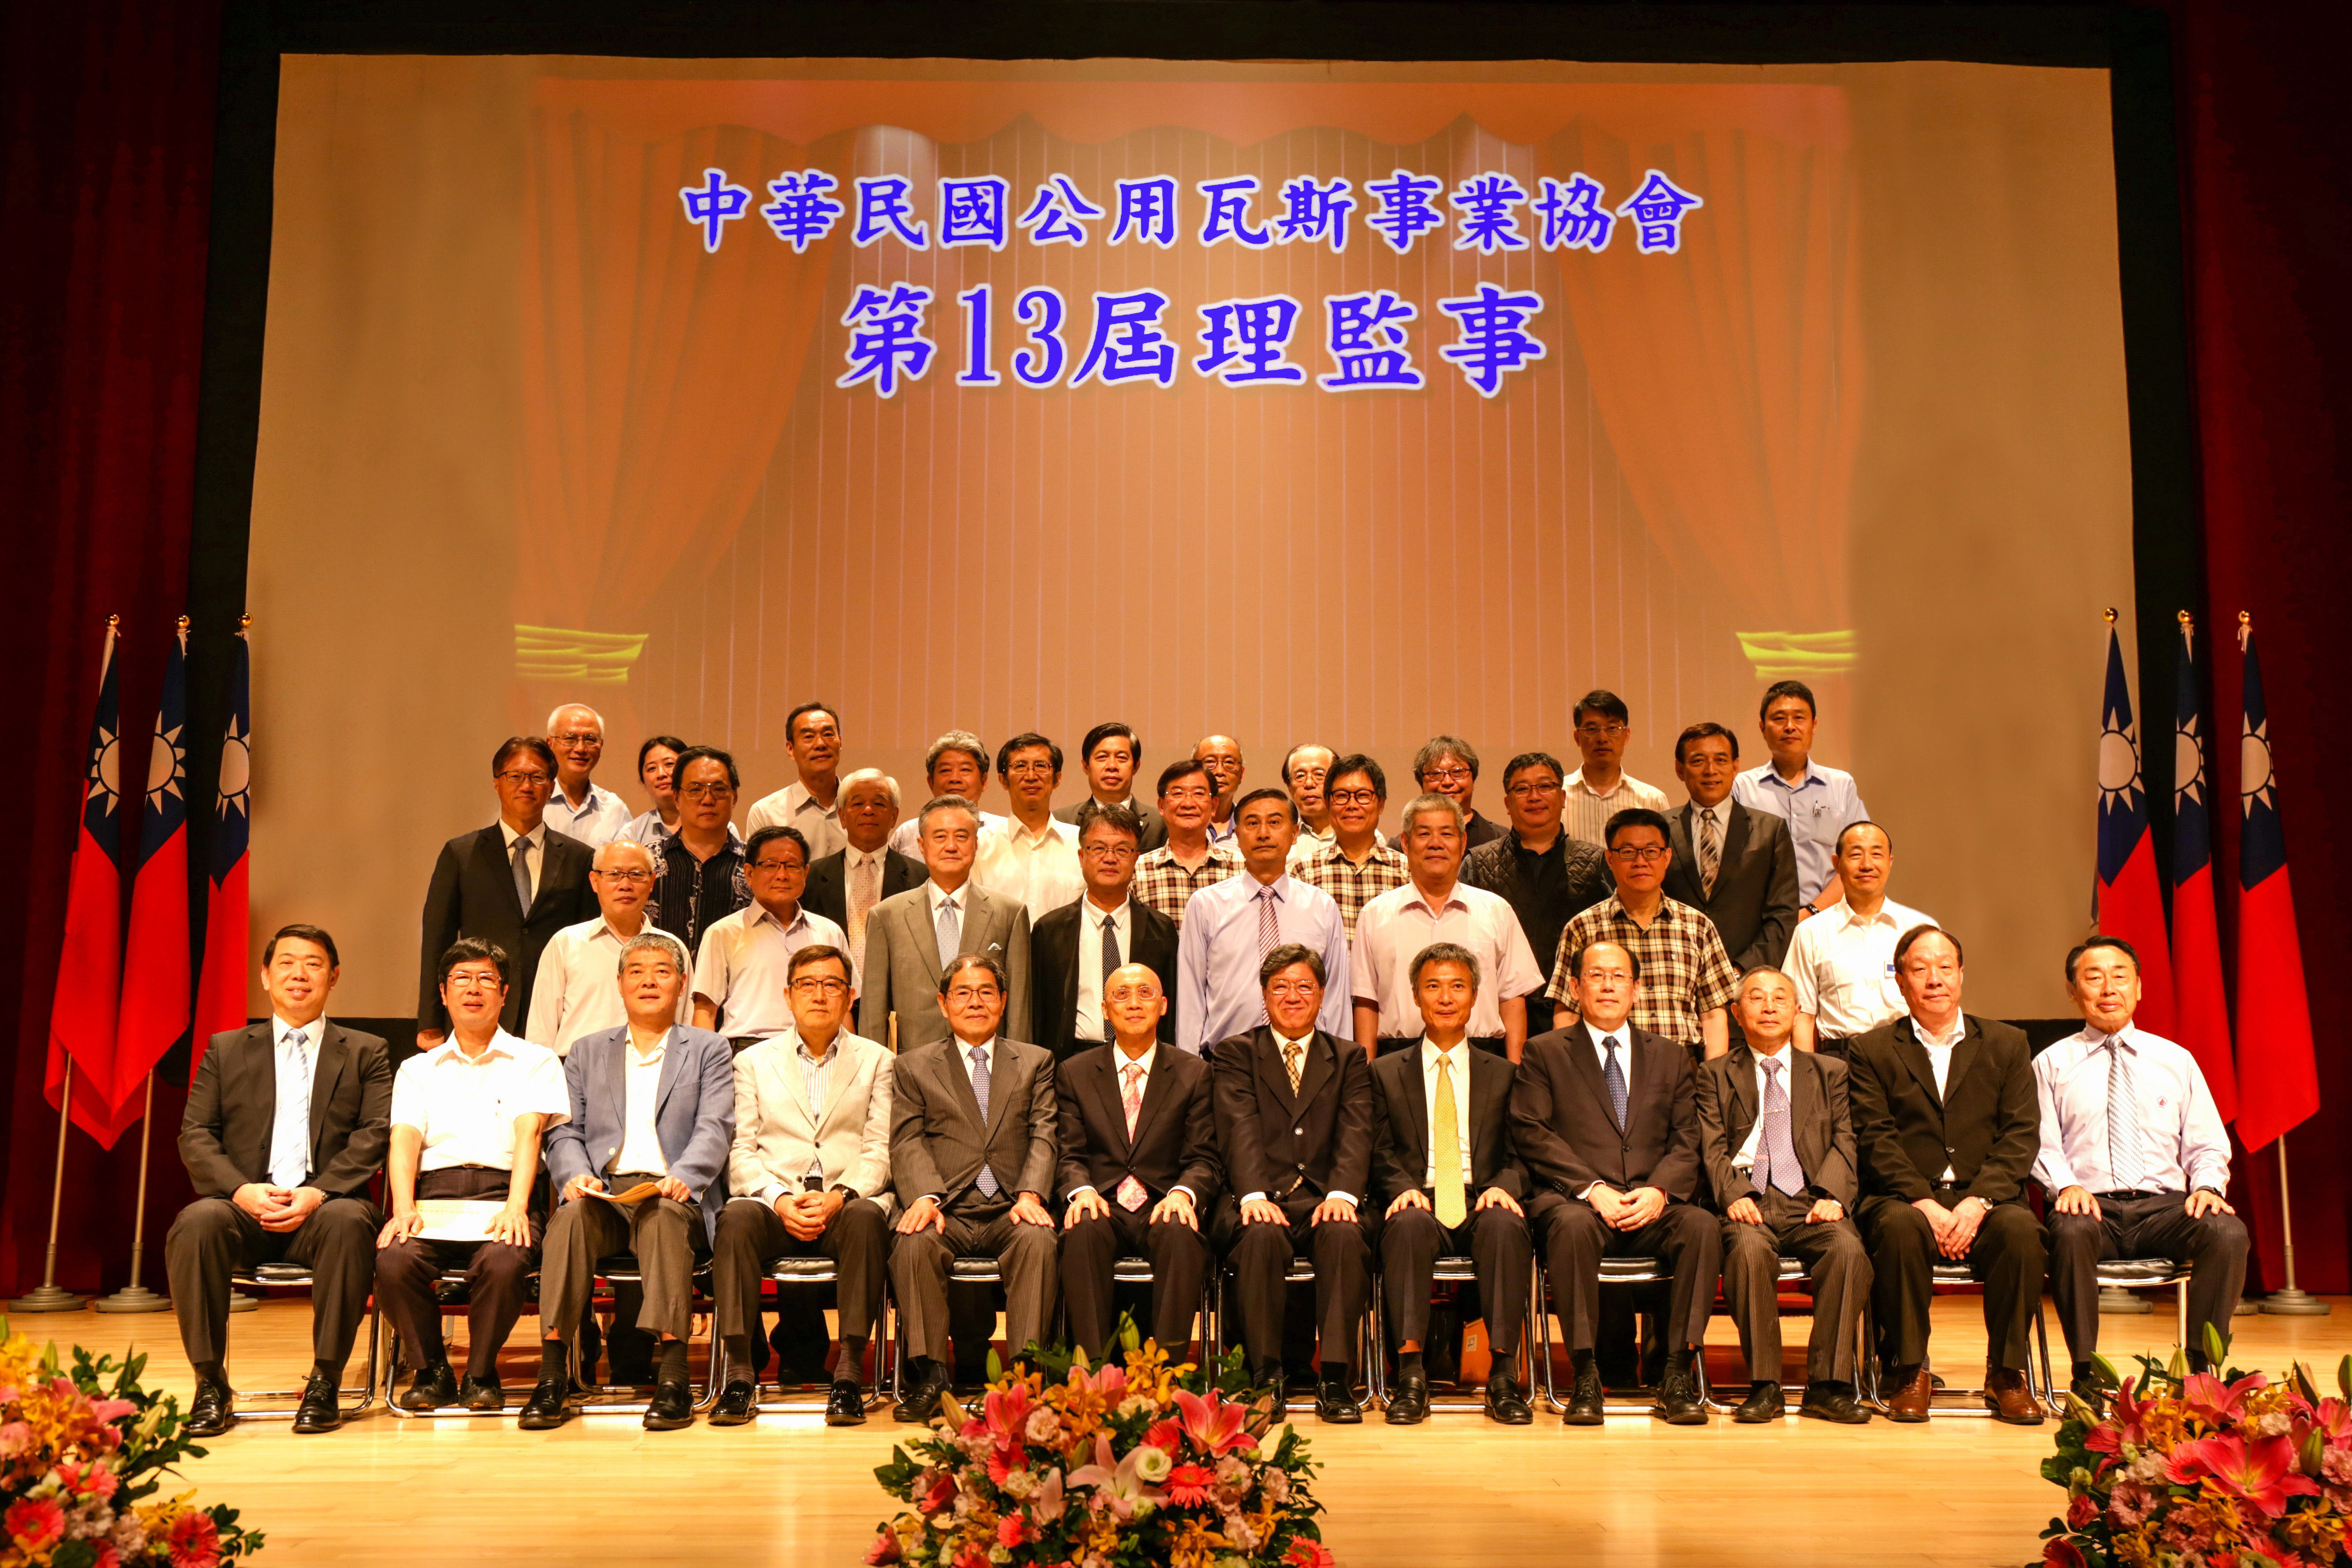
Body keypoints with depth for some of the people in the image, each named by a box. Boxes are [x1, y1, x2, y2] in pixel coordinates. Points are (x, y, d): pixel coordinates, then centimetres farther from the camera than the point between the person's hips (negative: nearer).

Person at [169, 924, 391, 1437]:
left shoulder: (365, 1053, 14)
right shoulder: (226, 1049, 19)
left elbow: (376, 1135, 1)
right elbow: (195, 1136, 8)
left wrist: (318, 1193, -16)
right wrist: (242, 1190, -11)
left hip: (325, 1207, -1)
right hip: (246, 1207, 2)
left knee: (349, 1221, -36)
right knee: (195, 1223, -31)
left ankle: (325, 1384, -23)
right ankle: (211, 1385, -19)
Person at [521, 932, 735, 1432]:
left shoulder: (710, 1050, 14)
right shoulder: (587, 1053, 22)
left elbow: (714, 1130, 0)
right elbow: (565, 1132, 13)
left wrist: (682, 1177, -20)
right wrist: (574, 1175, -10)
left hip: (670, 1197, -2)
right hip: (603, 1193, 2)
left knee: (666, 1216, -36)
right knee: (571, 1214, -32)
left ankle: (673, 1378, -39)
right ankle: (552, 1376, -32)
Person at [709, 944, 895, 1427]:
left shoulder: (877, 1061, 15)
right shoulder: (753, 1062, 17)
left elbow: (879, 1151, 5)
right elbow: (741, 1151, 7)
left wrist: (839, 1196, -15)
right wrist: (780, 1200, -12)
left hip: (848, 1201, -1)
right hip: (773, 1202, 1)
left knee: (866, 1219, -35)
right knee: (736, 1218, -33)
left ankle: (849, 1375, -33)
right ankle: (740, 1373, -30)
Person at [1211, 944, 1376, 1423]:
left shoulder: (1349, 1058, 19)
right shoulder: (1236, 1053, 14)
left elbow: (1355, 1132, 3)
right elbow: (1241, 1129, -3)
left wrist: (1342, 1194, -17)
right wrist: (1254, 1195, -21)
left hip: (1325, 1201, 1)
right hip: (1263, 1202, -1)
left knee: (1346, 1235, -33)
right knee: (1261, 1236, -35)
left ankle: (1336, 1379, -30)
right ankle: (1266, 1378, -27)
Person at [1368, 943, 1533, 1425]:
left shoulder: (1503, 1075, 19)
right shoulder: (1386, 1073, 17)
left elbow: (1521, 1153, 11)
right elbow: (1381, 1152, 9)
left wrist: (1504, 1186, -11)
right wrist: (1403, 1188, -12)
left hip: (1481, 1203, 1)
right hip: (1419, 1202, 0)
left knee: (1507, 1227, -35)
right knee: (1409, 1225, -37)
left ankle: (1503, 1376, -31)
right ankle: (1411, 1375, -35)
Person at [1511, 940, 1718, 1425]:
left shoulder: (1671, 1057, 20)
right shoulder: (1544, 1053, 11)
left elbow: (1687, 1142, 10)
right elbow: (1532, 1134, -2)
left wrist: (1659, 1191, -11)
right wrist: (1592, 1189, -15)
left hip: (1653, 1203, 3)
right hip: (1573, 1198, -2)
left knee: (1702, 1225, -29)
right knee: (1572, 1226, -37)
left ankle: (1679, 1374, -22)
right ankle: (1585, 1376, -29)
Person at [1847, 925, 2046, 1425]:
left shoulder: (2006, 1045, 14)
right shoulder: (1872, 1051, 10)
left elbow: (2021, 1136, 3)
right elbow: (1877, 1140, -2)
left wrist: (1977, 1203, -13)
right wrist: (1925, 1204, -17)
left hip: (1983, 1201, 1)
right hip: (1905, 1199, -1)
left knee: (2020, 1229, -31)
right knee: (1899, 1227, -35)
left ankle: (2007, 1375, -14)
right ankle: (1909, 1373, -19)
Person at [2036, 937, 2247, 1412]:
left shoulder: (2176, 1060, 19)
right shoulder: (2052, 1064, 13)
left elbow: (2208, 1146, 16)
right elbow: (2043, 1145, 5)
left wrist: (2207, 1185, -6)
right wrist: (2067, 1184, -15)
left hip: (2166, 1204, 2)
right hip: (2093, 1204, -2)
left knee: (2228, 1232, -30)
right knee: (2070, 1232, -37)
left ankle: (2203, 1368, -20)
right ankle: (2086, 1373, -27)